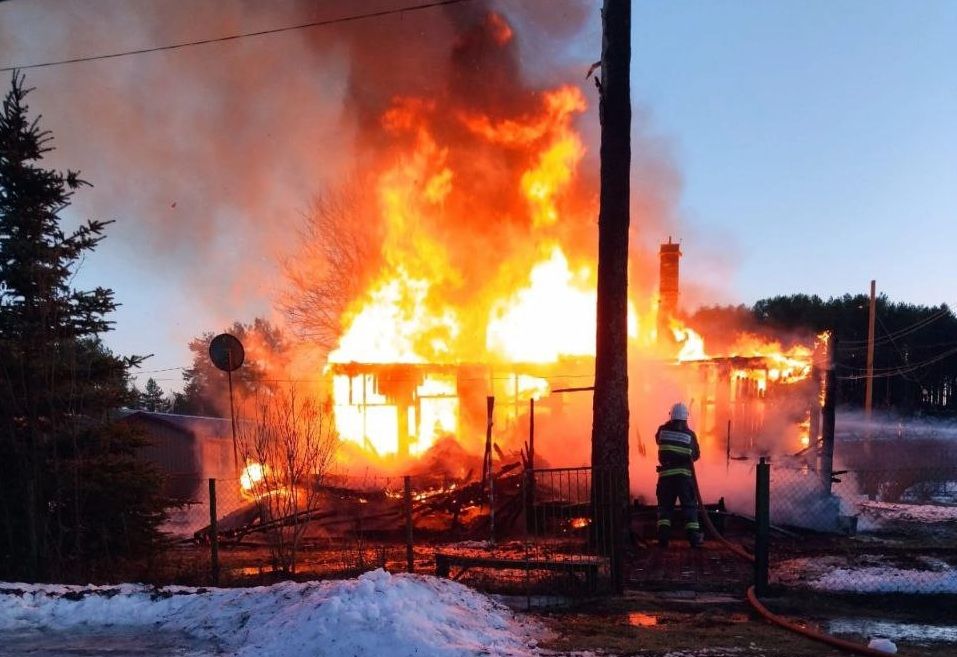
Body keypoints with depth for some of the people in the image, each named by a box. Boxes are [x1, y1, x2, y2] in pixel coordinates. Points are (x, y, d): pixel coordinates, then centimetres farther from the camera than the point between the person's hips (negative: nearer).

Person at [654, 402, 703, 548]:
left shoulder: (662, 430, -2)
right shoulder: (690, 434, -5)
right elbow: (696, 455, 6)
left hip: (665, 474, 1)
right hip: (684, 474, -1)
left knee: (665, 506, 9)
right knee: (689, 506, 7)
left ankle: (663, 536, 0)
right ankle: (693, 537, 4)